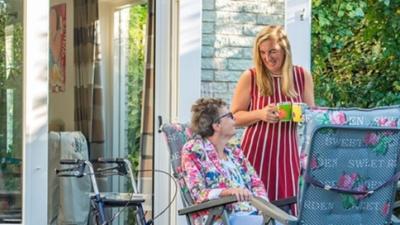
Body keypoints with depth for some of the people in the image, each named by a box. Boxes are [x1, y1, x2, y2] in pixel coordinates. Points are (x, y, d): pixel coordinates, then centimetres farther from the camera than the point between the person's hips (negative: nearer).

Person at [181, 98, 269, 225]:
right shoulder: (194, 150, 1)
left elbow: (257, 184, 16)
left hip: (252, 214, 6)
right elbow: (198, 193, -9)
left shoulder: (235, 152, 21)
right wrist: (228, 192, -26)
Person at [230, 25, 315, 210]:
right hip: (257, 153, -2)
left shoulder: (302, 76, 5)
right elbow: (234, 117, 1)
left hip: (287, 153, 2)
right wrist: (260, 114, -16)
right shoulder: (250, 77, -2)